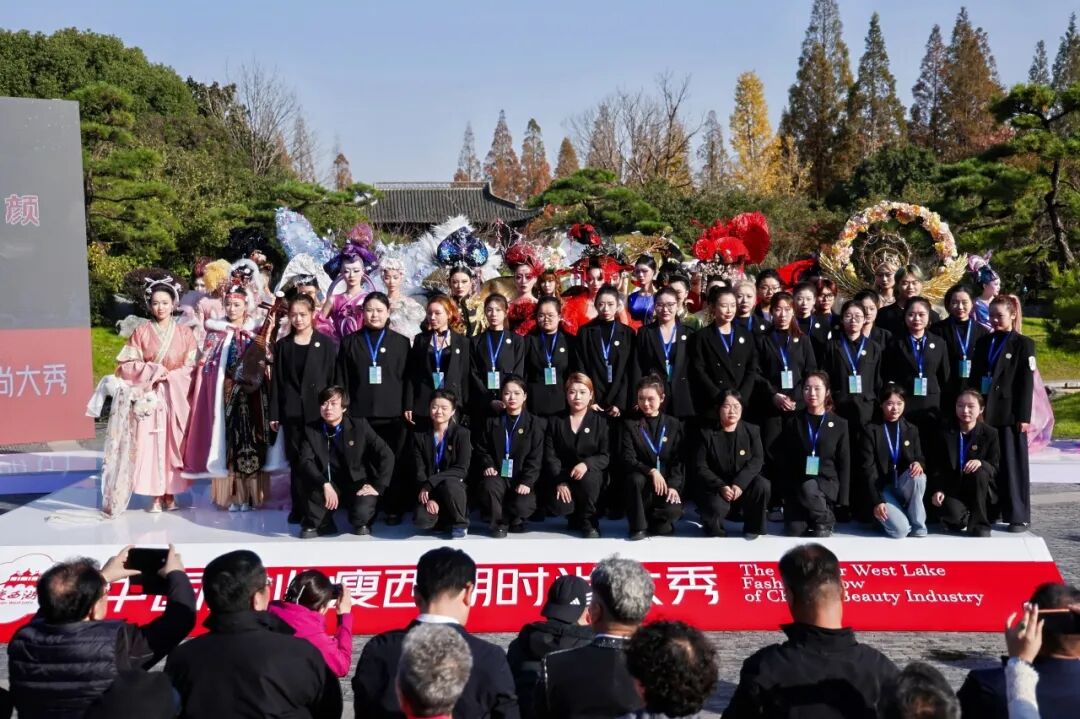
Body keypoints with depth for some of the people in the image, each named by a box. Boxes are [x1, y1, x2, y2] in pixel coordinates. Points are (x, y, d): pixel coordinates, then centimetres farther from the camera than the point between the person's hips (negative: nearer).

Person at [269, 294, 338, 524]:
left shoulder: (326, 343, 2)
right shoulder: (282, 345, 10)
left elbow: (333, 378, 1)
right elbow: (276, 381, 8)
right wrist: (274, 414, 3)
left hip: (319, 410, -2)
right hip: (291, 411, 2)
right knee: (296, 460, 5)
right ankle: (299, 508, 11)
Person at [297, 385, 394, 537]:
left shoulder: (359, 425, -8)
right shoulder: (311, 430, -3)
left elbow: (386, 455, -9)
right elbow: (306, 462, -16)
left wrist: (377, 486, -17)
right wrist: (325, 484, -31)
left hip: (358, 486, -2)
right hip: (330, 486, 2)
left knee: (361, 512, -31)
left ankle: (361, 522, 8)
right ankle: (316, 524, -3)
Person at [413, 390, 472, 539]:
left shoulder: (461, 433, -4)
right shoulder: (420, 435, 3)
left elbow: (461, 469, -13)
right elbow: (419, 471, -2)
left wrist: (430, 483, -22)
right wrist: (429, 497, -18)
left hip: (454, 484, -2)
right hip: (429, 491, 2)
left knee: (449, 484, -38)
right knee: (422, 519, -29)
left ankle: (460, 524, -9)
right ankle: (445, 519, 9)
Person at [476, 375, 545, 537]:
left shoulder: (534, 423, 1)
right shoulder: (492, 422, 9)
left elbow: (535, 458, -5)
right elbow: (482, 449, 12)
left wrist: (527, 482, -17)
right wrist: (488, 465, -10)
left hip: (522, 478, -1)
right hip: (499, 475, 2)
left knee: (522, 507, -27)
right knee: (490, 486, -33)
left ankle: (514, 520, 13)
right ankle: (500, 523, -5)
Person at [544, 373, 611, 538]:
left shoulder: (600, 420, 2)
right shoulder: (555, 421, 5)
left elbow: (606, 456, -4)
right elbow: (550, 455, -1)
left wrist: (586, 464, -26)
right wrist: (560, 482, -16)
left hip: (590, 474, -1)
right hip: (563, 475, 1)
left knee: (589, 478, -37)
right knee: (559, 508, -28)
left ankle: (587, 521, -9)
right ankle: (576, 517, 12)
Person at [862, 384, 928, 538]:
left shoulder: (911, 429, 8)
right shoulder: (871, 430, -5)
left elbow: (920, 458, 8)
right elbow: (868, 468, -9)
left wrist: (919, 464, -19)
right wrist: (876, 501, -18)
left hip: (905, 486, 4)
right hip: (882, 488, -4)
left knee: (918, 477, -33)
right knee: (900, 530, -28)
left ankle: (918, 528, -15)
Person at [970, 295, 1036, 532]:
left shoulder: (1023, 344, -1)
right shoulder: (983, 342, 13)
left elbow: (1026, 383, -5)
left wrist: (1024, 416, -10)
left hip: (1009, 413, -4)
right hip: (984, 412, 4)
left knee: (1013, 465, 0)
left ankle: (1018, 516, 6)